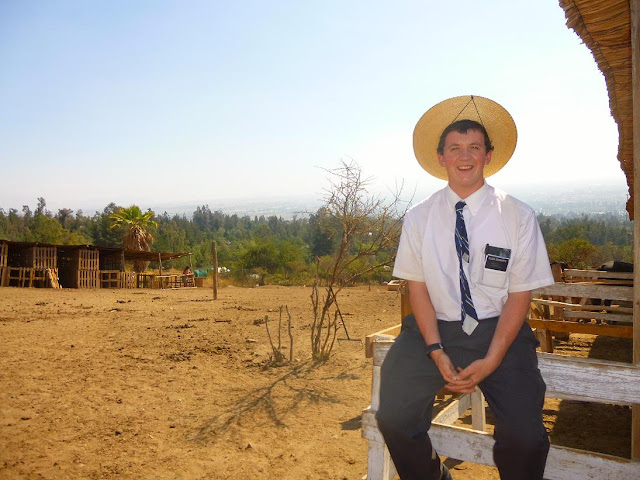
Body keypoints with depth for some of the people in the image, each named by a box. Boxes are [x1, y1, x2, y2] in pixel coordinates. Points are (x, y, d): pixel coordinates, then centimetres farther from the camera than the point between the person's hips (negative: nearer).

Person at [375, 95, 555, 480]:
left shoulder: (519, 217, -3)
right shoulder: (419, 218, 1)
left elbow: (520, 295, -2)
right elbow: (417, 288, 1)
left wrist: (490, 361, -12)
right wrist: (437, 353, -11)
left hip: (499, 332, -1)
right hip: (435, 329, 1)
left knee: (525, 439, -20)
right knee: (394, 419, -16)